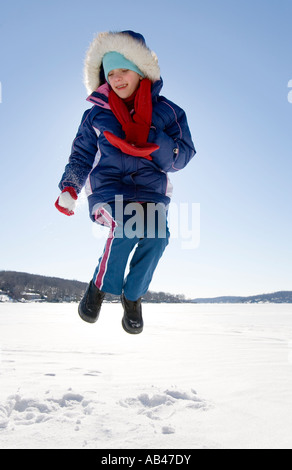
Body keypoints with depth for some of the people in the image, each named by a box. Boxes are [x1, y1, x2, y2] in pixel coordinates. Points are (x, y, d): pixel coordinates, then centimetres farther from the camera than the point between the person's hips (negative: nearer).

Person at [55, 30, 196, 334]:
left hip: (151, 189, 1)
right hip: (108, 186, 0)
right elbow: (81, 155, 18)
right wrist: (69, 189, 2)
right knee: (129, 224, -33)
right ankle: (101, 285, -7)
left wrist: (151, 139, -15)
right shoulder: (96, 115, 14)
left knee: (157, 236, -28)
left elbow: (181, 158, 2)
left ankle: (133, 295, 0)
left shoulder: (167, 112, 9)